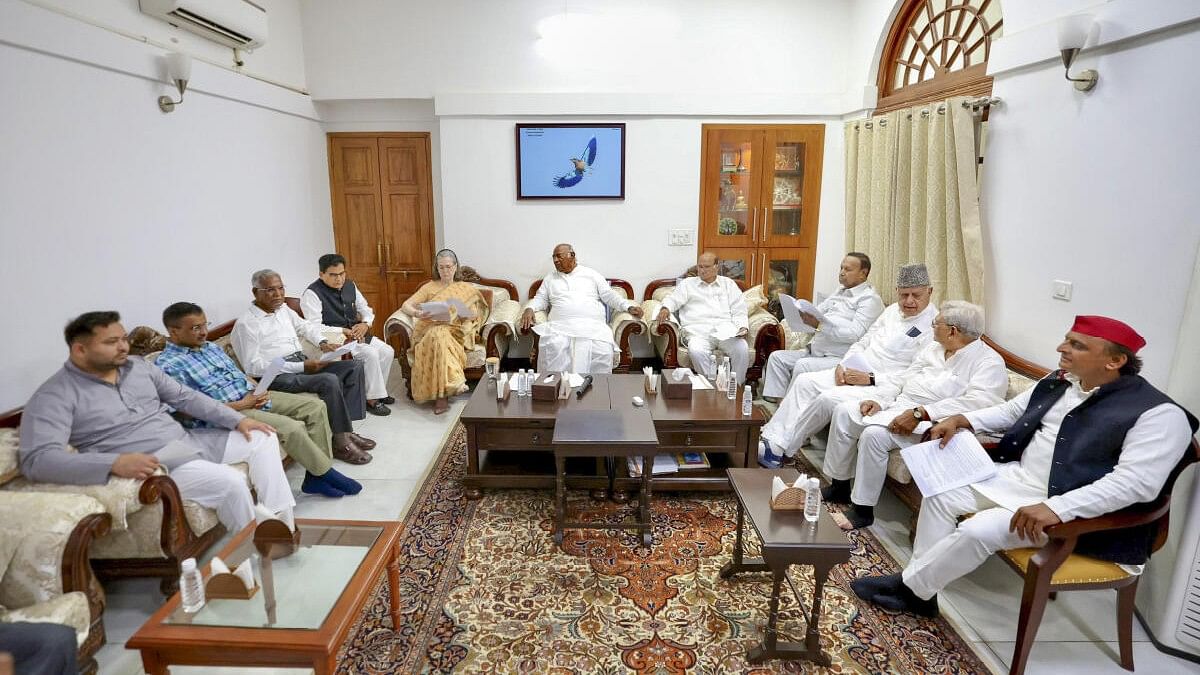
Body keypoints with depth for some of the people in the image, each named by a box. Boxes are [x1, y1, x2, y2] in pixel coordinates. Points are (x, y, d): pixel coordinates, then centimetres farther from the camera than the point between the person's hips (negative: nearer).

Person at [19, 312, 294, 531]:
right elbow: (37, 459, -23)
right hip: (150, 464, -8)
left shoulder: (138, 366, 9)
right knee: (230, 482, -28)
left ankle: (280, 520, 2)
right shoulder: (55, 396, -11)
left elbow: (185, 397, 14)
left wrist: (237, 419, 4)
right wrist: (115, 463, -37)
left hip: (187, 441, 8)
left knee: (263, 438, 3)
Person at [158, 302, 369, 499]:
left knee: (315, 406, -4)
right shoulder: (167, 365, -8)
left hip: (253, 395, 9)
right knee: (291, 427, -28)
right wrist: (241, 405, -17)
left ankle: (316, 476, -5)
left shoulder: (211, 347, 17)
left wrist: (258, 389, 0)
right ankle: (327, 474, -6)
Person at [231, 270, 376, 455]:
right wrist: (301, 367, -22)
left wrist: (322, 342, 7)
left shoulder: (283, 309, 13)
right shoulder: (246, 324, -11)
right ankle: (341, 440, -17)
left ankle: (345, 428, -12)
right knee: (329, 380, -31)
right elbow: (253, 367, -17)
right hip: (277, 376, -9)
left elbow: (304, 326, 31)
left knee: (355, 366, -5)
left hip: (302, 363, 9)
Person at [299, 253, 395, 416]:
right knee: (370, 353, -26)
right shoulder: (312, 293, -14)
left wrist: (365, 324, -7)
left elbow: (366, 309, 16)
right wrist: (344, 331, -24)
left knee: (388, 351, -7)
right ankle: (372, 400, -12)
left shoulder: (350, 285, 7)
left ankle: (378, 392, 10)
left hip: (357, 334, 8)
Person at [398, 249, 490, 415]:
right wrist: (417, 313, -15)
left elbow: (475, 314, 7)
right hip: (430, 329, 1)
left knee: (441, 338, -37)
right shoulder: (429, 287, 18)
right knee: (437, 336, -37)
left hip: (455, 331, -1)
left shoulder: (466, 289, 18)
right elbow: (405, 306, 8)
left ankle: (440, 395, -40)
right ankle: (454, 382, -42)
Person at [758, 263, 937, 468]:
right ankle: (773, 437, -11)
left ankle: (780, 448, -15)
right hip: (853, 373, 8)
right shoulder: (893, 311, 14)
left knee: (828, 399, -27)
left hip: (881, 387, -8)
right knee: (804, 381, -9)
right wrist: (843, 364, 0)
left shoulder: (933, 325, -10)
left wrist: (870, 379, -20)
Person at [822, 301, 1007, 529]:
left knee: (874, 434, -30)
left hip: (930, 423, -9)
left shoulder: (989, 362, -7)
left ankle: (863, 509, -15)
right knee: (843, 412, -5)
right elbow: (902, 379, 19)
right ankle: (839, 487, 7)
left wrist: (920, 414, -31)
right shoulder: (934, 349, 19)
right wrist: (877, 399, -1)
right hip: (897, 405, 9)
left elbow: (977, 402, -23)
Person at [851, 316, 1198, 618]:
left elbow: (1137, 482, -29)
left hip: (1075, 509, -8)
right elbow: (1011, 411, 20)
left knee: (977, 531, -24)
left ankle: (909, 587, -2)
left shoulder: (1158, 414, -19)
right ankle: (918, 589, 4)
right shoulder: (1057, 382, 4)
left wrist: (1056, 509, -37)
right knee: (940, 495, -3)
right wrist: (962, 420, 3)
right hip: (1017, 476, 8)